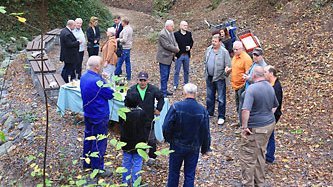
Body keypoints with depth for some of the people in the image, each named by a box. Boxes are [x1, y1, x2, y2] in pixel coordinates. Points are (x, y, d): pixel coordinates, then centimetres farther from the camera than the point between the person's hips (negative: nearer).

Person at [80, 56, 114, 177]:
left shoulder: (84, 77, 1)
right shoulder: (97, 81, -28)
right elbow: (110, 94, -17)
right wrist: (105, 81, -5)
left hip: (88, 114, 9)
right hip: (99, 116, -9)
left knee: (88, 138, 20)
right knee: (99, 142, 3)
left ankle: (87, 163, 35)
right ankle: (98, 168, 13)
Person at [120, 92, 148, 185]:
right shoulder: (142, 113, -17)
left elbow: (121, 127, -1)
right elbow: (145, 126, -6)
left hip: (126, 142, 2)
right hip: (139, 143, -2)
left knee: (126, 162, 16)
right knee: (137, 163, 9)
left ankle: (125, 181, 29)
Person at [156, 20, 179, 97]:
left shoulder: (171, 33, 9)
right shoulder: (162, 34, -20)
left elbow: (174, 42, 13)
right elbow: (167, 46, -23)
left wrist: (176, 48, -9)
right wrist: (176, 50, -12)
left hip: (169, 57, 9)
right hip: (164, 58, -9)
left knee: (167, 75, 15)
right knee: (164, 75, -4)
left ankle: (165, 90, 25)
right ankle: (163, 92, 3)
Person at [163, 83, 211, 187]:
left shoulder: (176, 107, -17)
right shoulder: (202, 110, -11)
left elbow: (166, 127, -14)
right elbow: (206, 132, -4)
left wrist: (169, 139, 6)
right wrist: (205, 148, 10)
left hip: (177, 146, -1)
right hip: (194, 148, 1)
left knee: (174, 172, 17)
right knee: (190, 175, 12)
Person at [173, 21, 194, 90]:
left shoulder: (189, 34, 7)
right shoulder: (176, 34, -7)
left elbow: (191, 42, 14)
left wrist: (189, 47, -7)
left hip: (187, 55, 4)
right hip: (179, 55, -4)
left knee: (186, 71, 13)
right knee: (177, 71, 2)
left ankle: (186, 84, 26)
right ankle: (175, 85, 9)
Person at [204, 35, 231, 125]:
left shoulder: (224, 52, -11)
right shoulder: (208, 50, 5)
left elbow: (228, 65, -10)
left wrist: (227, 69, -30)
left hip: (219, 78, -6)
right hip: (209, 77, 6)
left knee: (221, 99, 0)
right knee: (209, 97, 17)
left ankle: (221, 117, 9)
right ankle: (209, 113, 32)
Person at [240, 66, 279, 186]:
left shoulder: (252, 88, -20)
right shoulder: (270, 87, 6)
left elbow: (245, 110, -30)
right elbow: (275, 106, 22)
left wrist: (244, 126, -22)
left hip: (255, 128, -8)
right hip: (269, 125, 9)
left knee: (247, 157, 2)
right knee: (260, 155, 21)